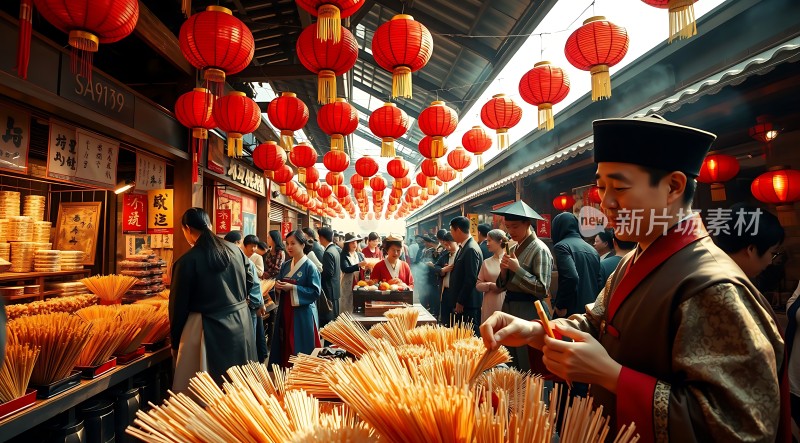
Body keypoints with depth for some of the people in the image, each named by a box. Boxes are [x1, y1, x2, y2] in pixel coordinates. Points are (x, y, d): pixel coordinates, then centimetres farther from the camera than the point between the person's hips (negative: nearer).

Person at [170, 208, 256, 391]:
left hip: (209, 330, -5)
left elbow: (179, 305, -6)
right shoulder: (236, 250, 1)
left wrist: (175, 342, 6)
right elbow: (249, 282, 12)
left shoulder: (187, 261, -14)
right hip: (241, 323, 6)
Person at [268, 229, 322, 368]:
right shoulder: (285, 265, 9)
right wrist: (278, 287, -8)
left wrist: (293, 288, -20)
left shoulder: (309, 267, -10)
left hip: (301, 313, -6)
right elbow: (279, 288, 15)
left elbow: (315, 292, -15)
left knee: (300, 350, 1)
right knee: (284, 346, 12)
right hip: (284, 312, 6)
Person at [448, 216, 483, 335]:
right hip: (461, 302, 9)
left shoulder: (471, 249, -18)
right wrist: (458, 301, 15)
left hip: (469, 304, -9)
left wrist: (460, 302, -15)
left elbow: (471, 279, -21)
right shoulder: (463, 247, 12)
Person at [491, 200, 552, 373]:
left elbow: (542, 289, -18)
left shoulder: (539, 249, -11)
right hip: (509, 310, 8)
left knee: (526, 370, 1)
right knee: (511, 368, 17)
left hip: (528, 315, -8)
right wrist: (504, 271, -5)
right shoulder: (513, 249, 12)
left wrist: (517, 269, -18)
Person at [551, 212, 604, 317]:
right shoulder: (592, 249, 14)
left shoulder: (561, 246, -9)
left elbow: (571, 277, -22)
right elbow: (600, 282, 13)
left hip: (571, 311, -7)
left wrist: (561, 306, -14)